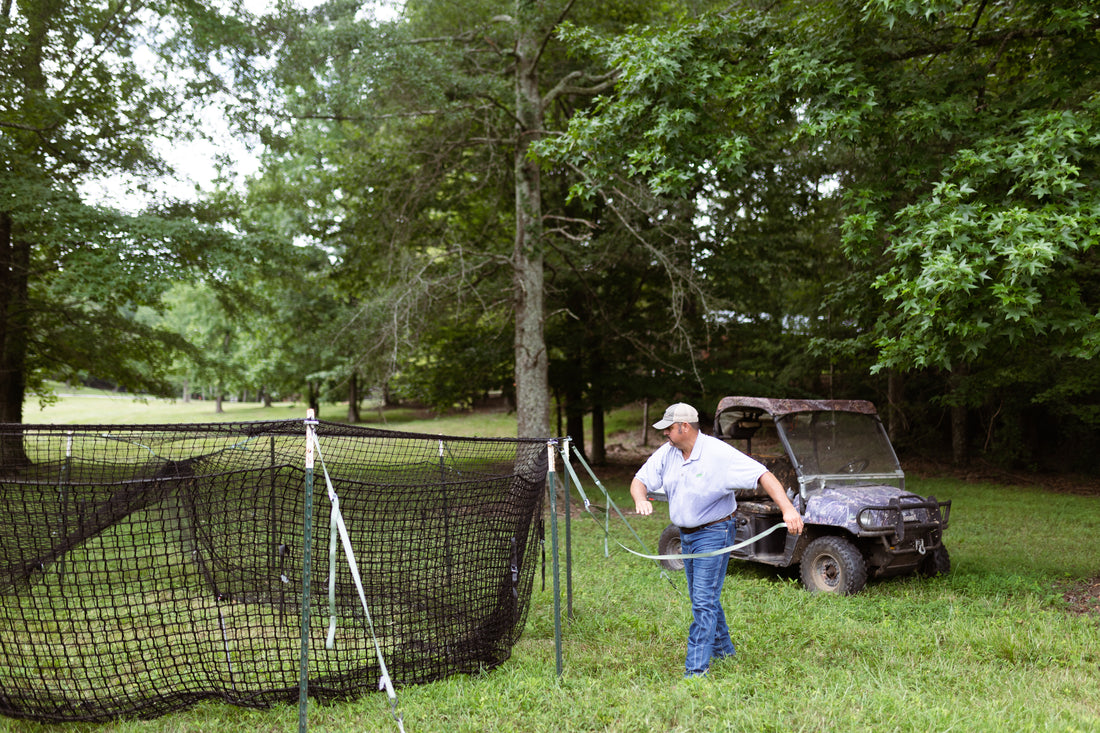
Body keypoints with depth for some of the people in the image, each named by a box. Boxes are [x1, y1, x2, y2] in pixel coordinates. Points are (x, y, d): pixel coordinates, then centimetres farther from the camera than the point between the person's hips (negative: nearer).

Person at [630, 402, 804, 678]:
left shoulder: (719, 453, -21)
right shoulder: (666, 453, -3)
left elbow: (764, 476, -22)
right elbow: (639, 481, 1)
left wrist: (788, 509, -34)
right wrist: (641, 500, -24)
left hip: (714, 533, -7)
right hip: (686, 535, 7)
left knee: (704, 600, -10)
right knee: (701, 598, 19)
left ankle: (696, 668, -4)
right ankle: (723, 649, 39)